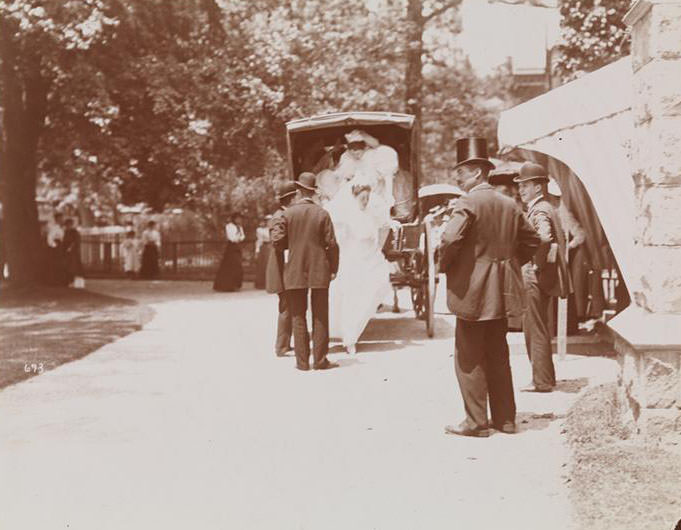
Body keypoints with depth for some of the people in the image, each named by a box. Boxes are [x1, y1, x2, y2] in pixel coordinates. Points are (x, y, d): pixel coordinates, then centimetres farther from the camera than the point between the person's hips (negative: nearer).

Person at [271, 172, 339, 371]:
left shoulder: (288, 213, -3)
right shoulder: (323, 214, -3)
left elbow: (277, 241, -7)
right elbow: (331, 244, -4)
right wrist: (333, 269, 5)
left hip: (295, 273, 0)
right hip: (319, 272, 0)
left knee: (298, 317, 7)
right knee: (320, 317, 6)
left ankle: (302, 361, 6)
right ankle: (320, 359, 6)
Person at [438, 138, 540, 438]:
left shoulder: (468, 204, -14)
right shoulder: (509, 205, 10)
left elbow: (450, 239, -27)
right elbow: (531, 240, 17)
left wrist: (444, 265, -9)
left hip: (472, 291, -7)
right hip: (500, 292, 8)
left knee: (469, 357, 2)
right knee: (497, 355, 15)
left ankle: (476, 422, 5)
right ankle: (505, 418, 20)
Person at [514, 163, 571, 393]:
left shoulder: (539, 211, -16)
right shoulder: (544, 208, 16)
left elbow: (545, 239, -33)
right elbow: (559, 237, 24)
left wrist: (538, 265, -23)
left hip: (537, 278, -10)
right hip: (534, 277, 10)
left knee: (536, 329, -4)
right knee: (533, 328, 17)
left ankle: (542, 381, 3)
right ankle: (545, 377, 25)